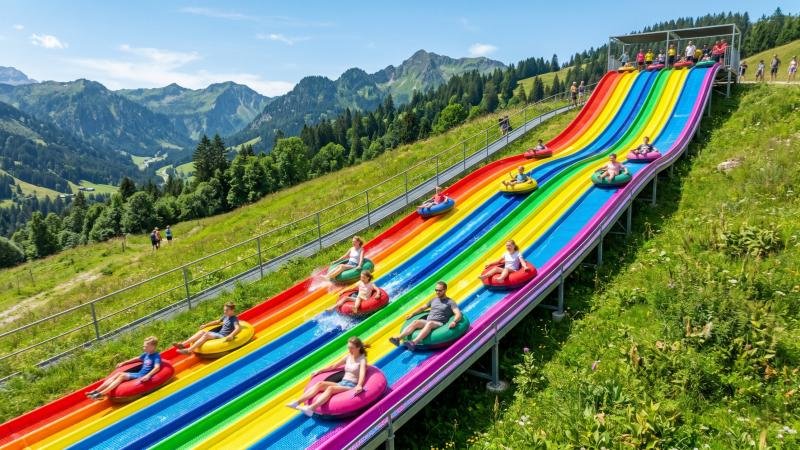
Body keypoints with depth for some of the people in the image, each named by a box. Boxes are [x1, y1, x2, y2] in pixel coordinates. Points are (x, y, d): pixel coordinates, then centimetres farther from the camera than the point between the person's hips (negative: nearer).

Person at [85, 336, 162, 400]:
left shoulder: (156, 356, -13)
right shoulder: (146, 354, 15)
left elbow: (157, 368, -28)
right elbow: (137, 358, 32)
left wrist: (148, 376, -42)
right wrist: (123, 363, 32)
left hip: (142, 377, -9)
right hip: (138, 373, 9)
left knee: (123, 376, -21)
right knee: (119, 374, -5)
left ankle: (101, 394, -27)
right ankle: (96, 391, -12)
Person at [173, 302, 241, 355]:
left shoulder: (234, 319, -14)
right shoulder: (226, 316, 13)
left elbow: (238, 328, -32)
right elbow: (217, 322, 30)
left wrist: (231, 336, -49)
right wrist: (205, 325, 26)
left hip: (224, 337, -9)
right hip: (219, 334, 9)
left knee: (206, 335, -25)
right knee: (202, 332, -4)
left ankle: (188, 350, -34)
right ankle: (183, 344, -13)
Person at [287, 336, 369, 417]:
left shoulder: (362, 359, -5)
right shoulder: (348, 357, 15)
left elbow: (362, 374, -24)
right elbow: (333, 366, 25)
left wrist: (359, 386, -43)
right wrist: (319, 371, 27)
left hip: (352, 386, -7)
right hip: (342, 383, 7)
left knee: (330, 388, -34)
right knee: (320, 384, -18)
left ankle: (311, 408, -52)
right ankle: (297, 402, -28)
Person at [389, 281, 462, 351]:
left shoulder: (450, 302, 5)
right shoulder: (434, 300, 23)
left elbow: (458, 314, -8)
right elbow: (422, 308, 33)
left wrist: (454, 321, -29)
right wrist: (412, 314, 22)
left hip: (439, 324, -5)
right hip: (427, 321, 5)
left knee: (429, 323, -39)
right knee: (416, 322, -26)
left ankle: (414, 343, -60)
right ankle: (398, 338, -45)